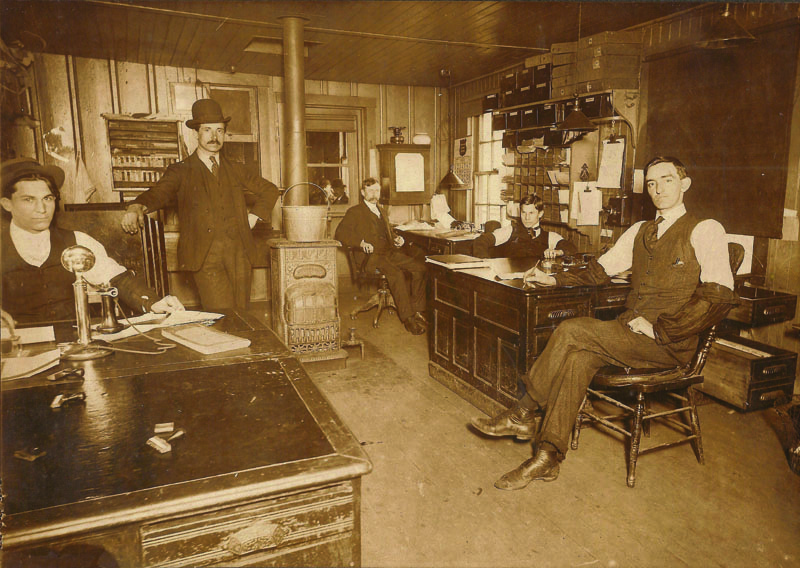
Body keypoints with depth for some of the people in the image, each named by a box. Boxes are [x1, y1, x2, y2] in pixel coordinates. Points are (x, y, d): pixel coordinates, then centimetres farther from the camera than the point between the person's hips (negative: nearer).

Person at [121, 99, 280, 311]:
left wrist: (254, 216, 14)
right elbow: (158, 193, -11)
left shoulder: (235, 170, 18)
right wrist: (136, 207, -34)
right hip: (204, 258, -3)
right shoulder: (180, 172, 7)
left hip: (239, 256, 4)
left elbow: (269, 190, 30)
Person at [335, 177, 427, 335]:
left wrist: (397, 239, 13)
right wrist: (361, 242, -22)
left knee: (420, 267, -16)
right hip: (372, 256, -7)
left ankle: (416, 310, -11)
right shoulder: (354, 212, 6)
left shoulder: (382, 211, 28)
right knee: (397, 274, -33)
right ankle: (407, 318, -26)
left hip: (390, 252, 7)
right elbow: (341, 233, -7)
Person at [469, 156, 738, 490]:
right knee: (577, 358, -25)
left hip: (670, 343, -6)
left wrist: (657, 328, -17)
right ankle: (547, 458, -22)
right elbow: (602, 269, 22)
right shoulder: (639, 231, 18)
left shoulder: (706, 231, -3)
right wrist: (555, 279, 10)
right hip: (628, 334, 6)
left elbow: (719, 297, -12)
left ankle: (524, 414, -10)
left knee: (572, 330, -23)